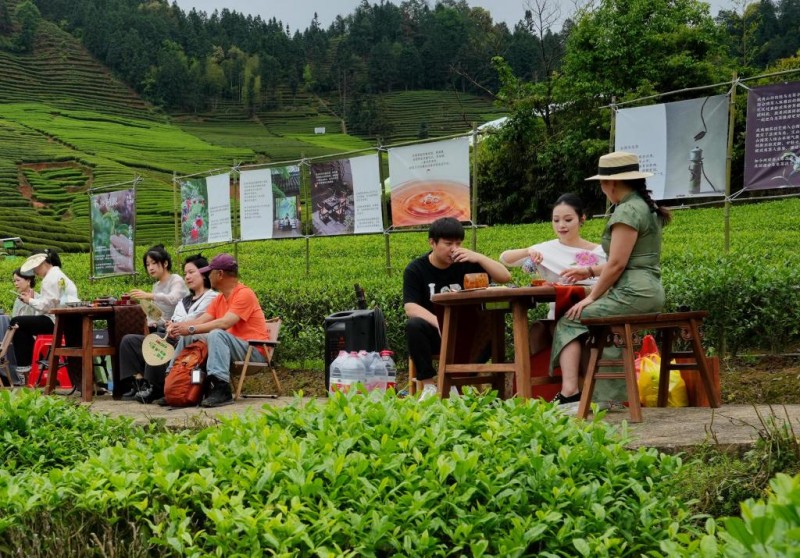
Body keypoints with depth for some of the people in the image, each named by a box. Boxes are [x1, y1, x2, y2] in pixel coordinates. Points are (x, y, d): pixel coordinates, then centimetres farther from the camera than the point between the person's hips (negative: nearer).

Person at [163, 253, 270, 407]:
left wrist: (192, 329, -25)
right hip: (230, 347, 9)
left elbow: (225, 323, -24)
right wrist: (178, 326, -12)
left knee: (216, 334, -34)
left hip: (254, 351, -9)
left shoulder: (244, 294, -12)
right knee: (187, 338, 6)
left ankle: (222, 390, -41)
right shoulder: (219, 298, 16)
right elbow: (202, 320, 5)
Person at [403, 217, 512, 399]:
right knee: (414, 326, -35)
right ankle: (428, 385, -21)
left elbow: (505, 277, -2)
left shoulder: (465, 264, 1)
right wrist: (438, 322, -36)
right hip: (433, 333, -2)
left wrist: (479, 257, -16)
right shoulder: (415, 270, -5)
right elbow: (411, 307, -19)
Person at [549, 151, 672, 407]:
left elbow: (617, 264, -16)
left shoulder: (627, 211, -12)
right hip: (649, 294, 10)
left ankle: (570, 391, -14)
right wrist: (590, 271, 31)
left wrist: (591, 297, -6)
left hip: (633, 295, -10)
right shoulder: (645, 207, 19)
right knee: (583, 319, 17)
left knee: (569, 321, -3)